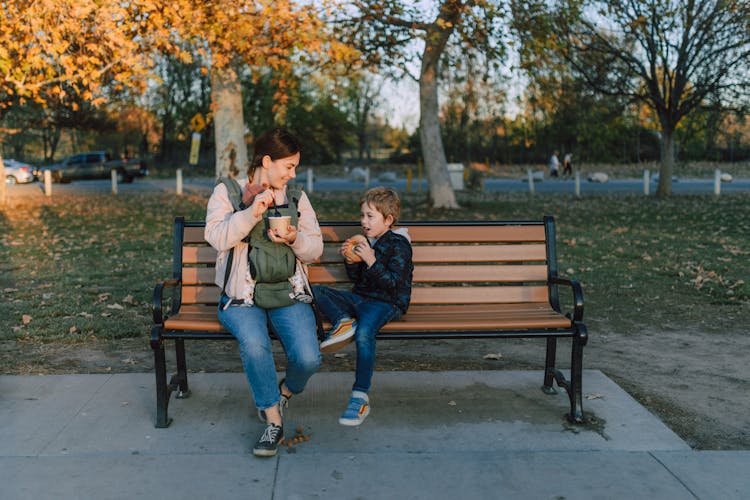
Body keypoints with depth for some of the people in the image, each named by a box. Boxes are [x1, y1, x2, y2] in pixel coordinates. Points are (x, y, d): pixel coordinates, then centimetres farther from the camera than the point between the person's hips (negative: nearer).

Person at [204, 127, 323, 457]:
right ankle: (273, 422, -13)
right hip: (241, 297, -2)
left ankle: (284, 393, 16)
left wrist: (296, 239, -11)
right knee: (254, 344, -34)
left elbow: (314, 250, 10)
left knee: (308, 359, -22)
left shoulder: (297, 199, 13)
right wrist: (251, 213, -23)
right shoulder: (226, 192, 5)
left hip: (287, 295, 2)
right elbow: (216, 237, -11)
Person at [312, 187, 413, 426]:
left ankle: (360, 397, -30)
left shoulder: (399, 245, -8)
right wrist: (350, 260, -1)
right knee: (317, 291, 1)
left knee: (364, 332, -36)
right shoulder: (365, 240, 14)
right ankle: (344, 321, -22)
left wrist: (372, 261, -25)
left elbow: (393, 284, -17)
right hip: (360, 297, 8)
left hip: (387, 303, -8)